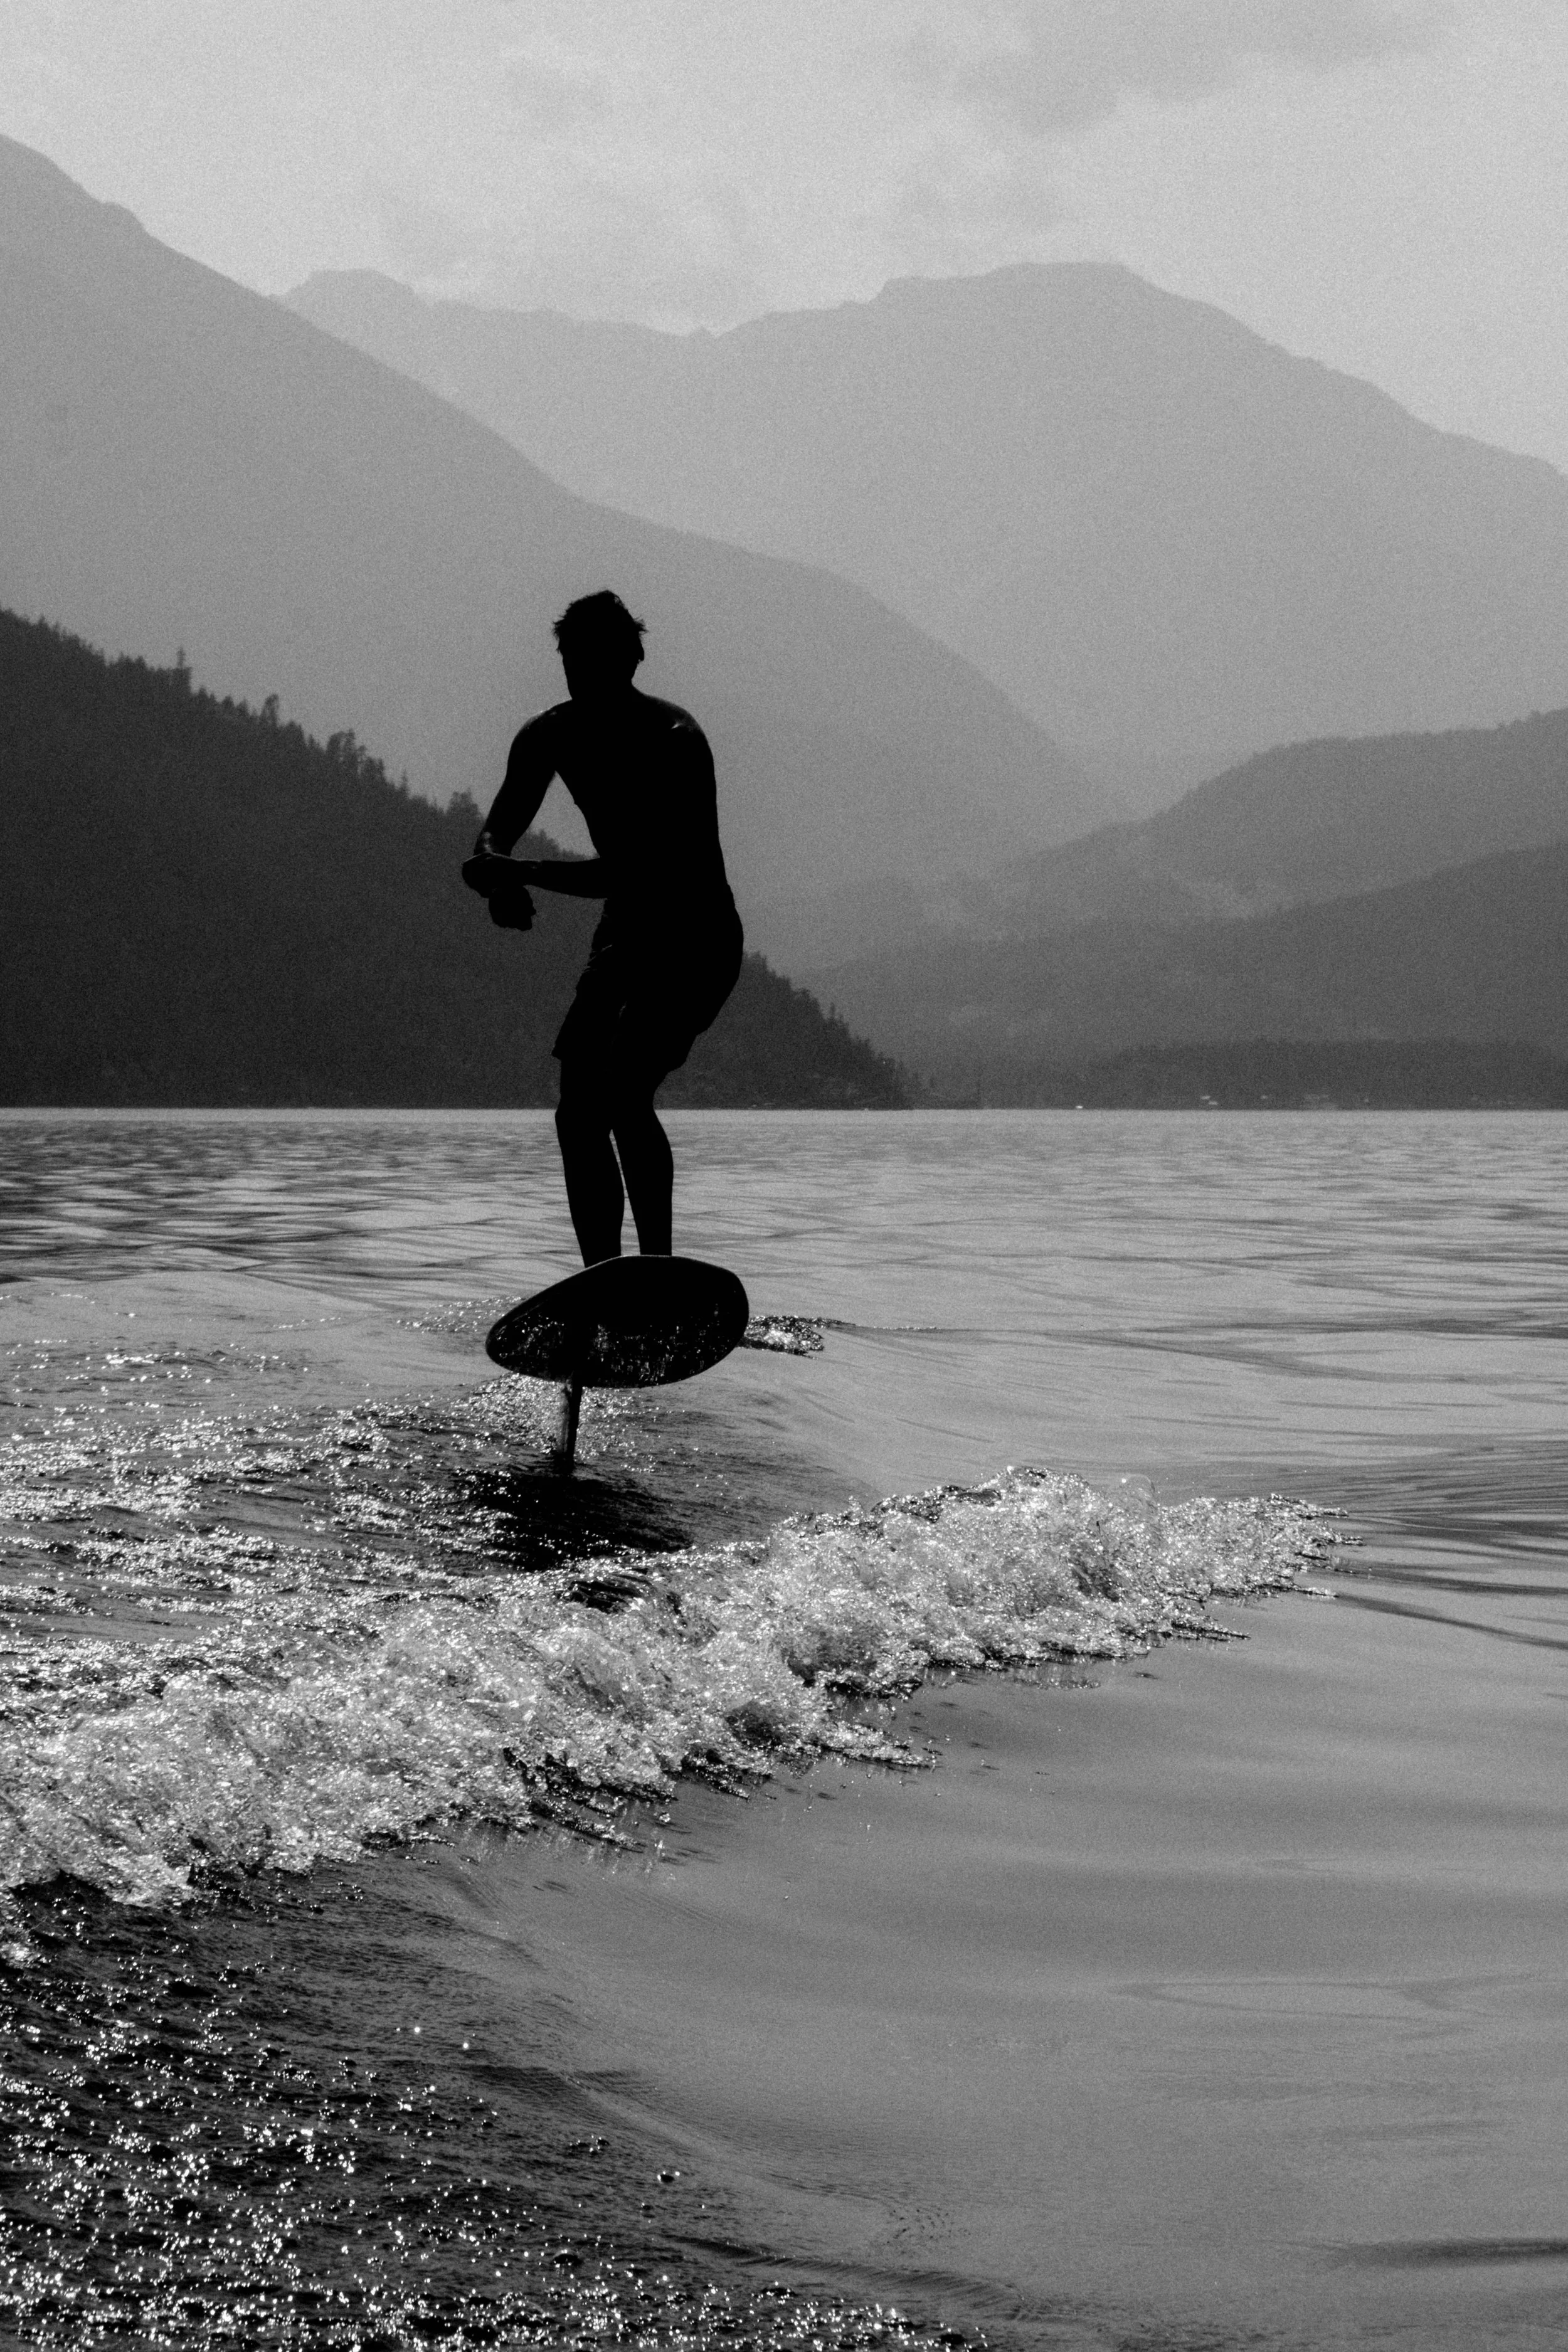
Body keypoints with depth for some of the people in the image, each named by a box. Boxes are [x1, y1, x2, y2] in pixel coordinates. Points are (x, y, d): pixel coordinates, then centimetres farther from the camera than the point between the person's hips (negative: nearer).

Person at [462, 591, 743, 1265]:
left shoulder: (674, 741, -24)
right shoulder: (550, 737, -3)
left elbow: (633, 872, -30)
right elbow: (492, 840, -2)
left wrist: (520, 872, -35)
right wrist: (499, 878, -26)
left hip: (697, 940, -7)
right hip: (625, 933, 7)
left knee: (623, 1095, -24)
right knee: (578, 1114, 0)